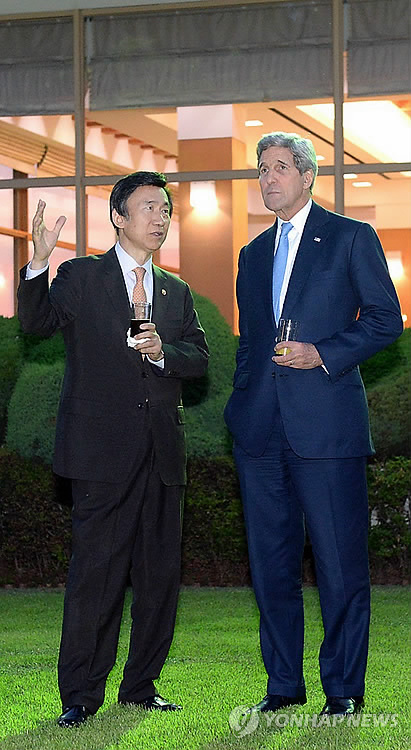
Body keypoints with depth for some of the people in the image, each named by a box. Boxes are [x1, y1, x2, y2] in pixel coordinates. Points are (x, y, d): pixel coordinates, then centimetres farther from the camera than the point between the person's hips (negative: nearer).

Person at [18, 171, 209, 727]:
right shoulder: (80, 277, 5)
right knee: (96, 572, -7)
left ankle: (141, 686, 18)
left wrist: (164, 352, -9)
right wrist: (39, 262, -27)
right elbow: (37, 322, -12)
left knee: (160, 574, 7)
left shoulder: (176, 292, 19)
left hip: (162, 451, 5)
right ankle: (80, 695, 0)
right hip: (104, 449, -5)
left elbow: (200, 358, 11)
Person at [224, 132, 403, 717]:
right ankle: (284, 684, 18)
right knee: (271, 561, 8)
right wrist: (240, 405, 12)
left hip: (326, 424, -5)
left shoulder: (351, 237, 4)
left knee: (340, 561, -3)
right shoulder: (254, 254, 20)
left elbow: (386, 319, -1)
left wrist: (323, 353, -12)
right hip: (262, 428, 5)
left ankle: (344, 689, 7)